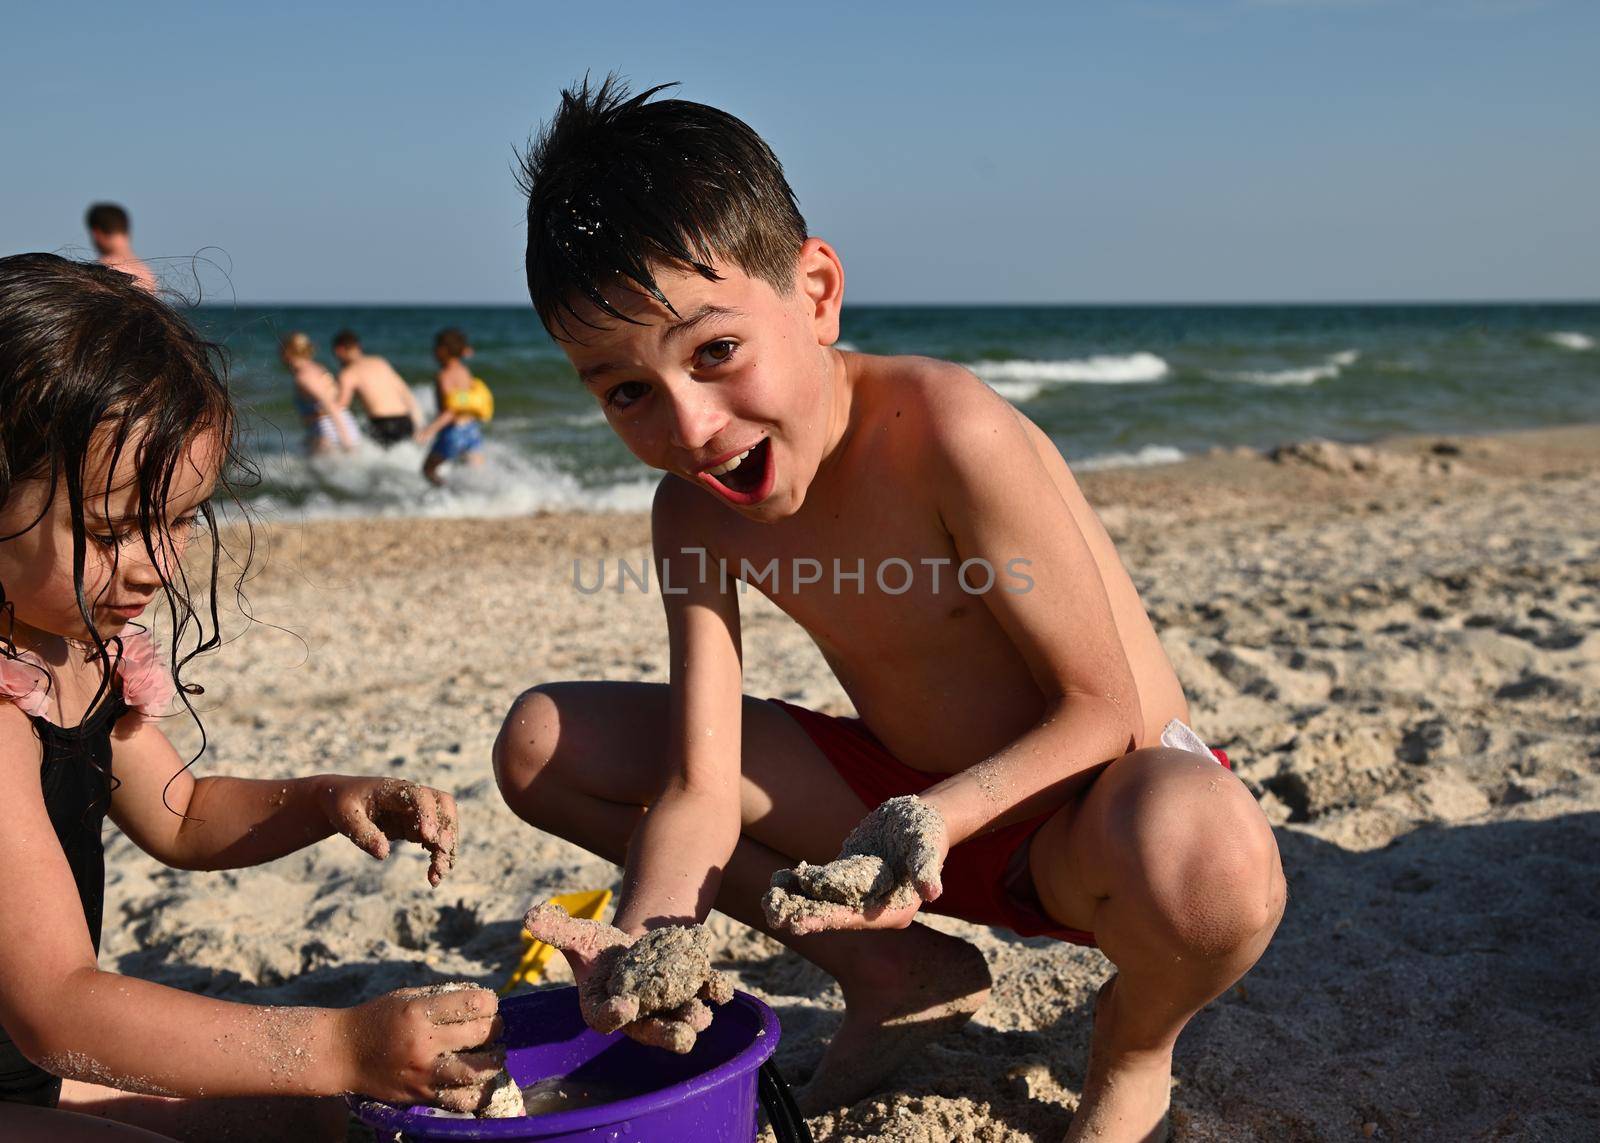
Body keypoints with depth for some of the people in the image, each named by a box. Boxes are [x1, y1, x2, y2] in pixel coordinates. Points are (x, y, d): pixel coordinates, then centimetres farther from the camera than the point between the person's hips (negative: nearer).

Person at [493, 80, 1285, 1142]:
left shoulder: (946, 431, -28)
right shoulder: (695, 515, -9)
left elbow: (1101, 710, -22)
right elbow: (700, 789, -12)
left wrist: (933, 817, -38)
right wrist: (642, 948, -31)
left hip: (1087, 801, -5)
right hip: (907, 798, 6)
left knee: (1204, 860, -45)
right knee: (544, 743, -3)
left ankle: (1133, 1052, -3)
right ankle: (899, 974, 5)